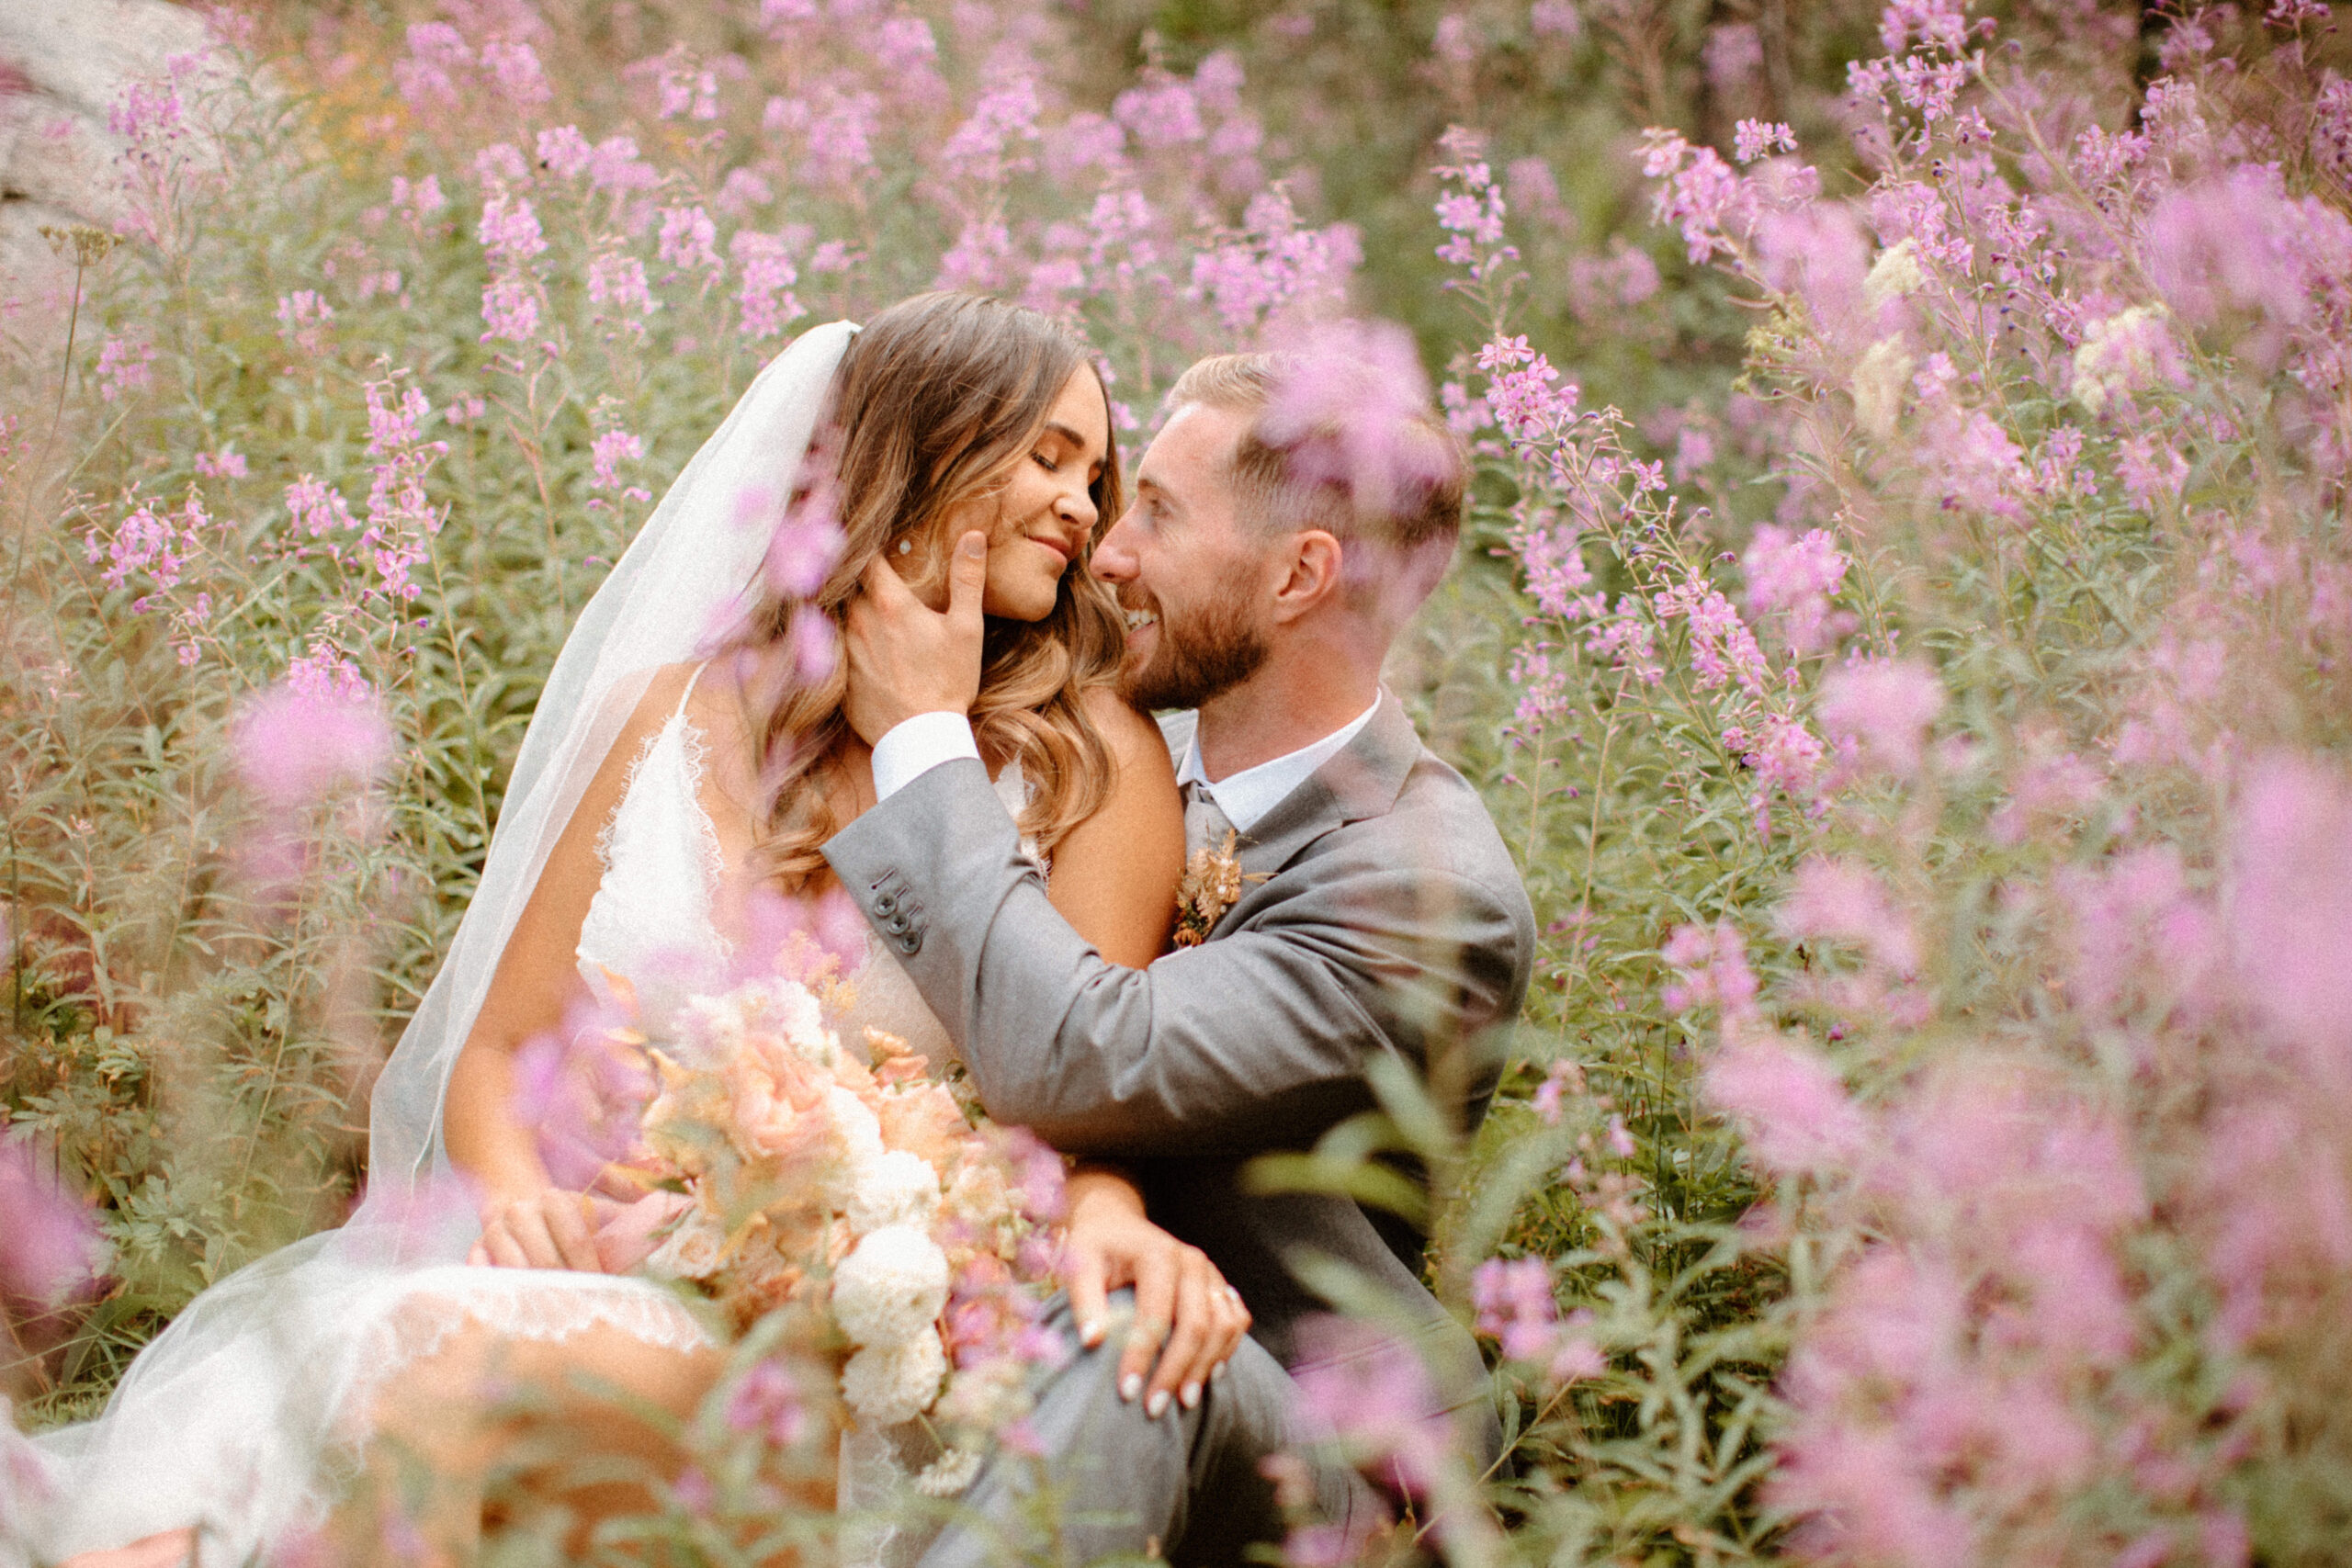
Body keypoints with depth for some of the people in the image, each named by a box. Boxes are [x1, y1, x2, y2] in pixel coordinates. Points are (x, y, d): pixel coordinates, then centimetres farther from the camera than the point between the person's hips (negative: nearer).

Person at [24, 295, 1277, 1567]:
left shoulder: (1092, 759, 6)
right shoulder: (675, 716, 13)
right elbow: (500, 1050, 14)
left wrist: (1105, 1220, -28)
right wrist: (514, 1193, -9)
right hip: (606, 1266, 3)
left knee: (447, 1365, -33)